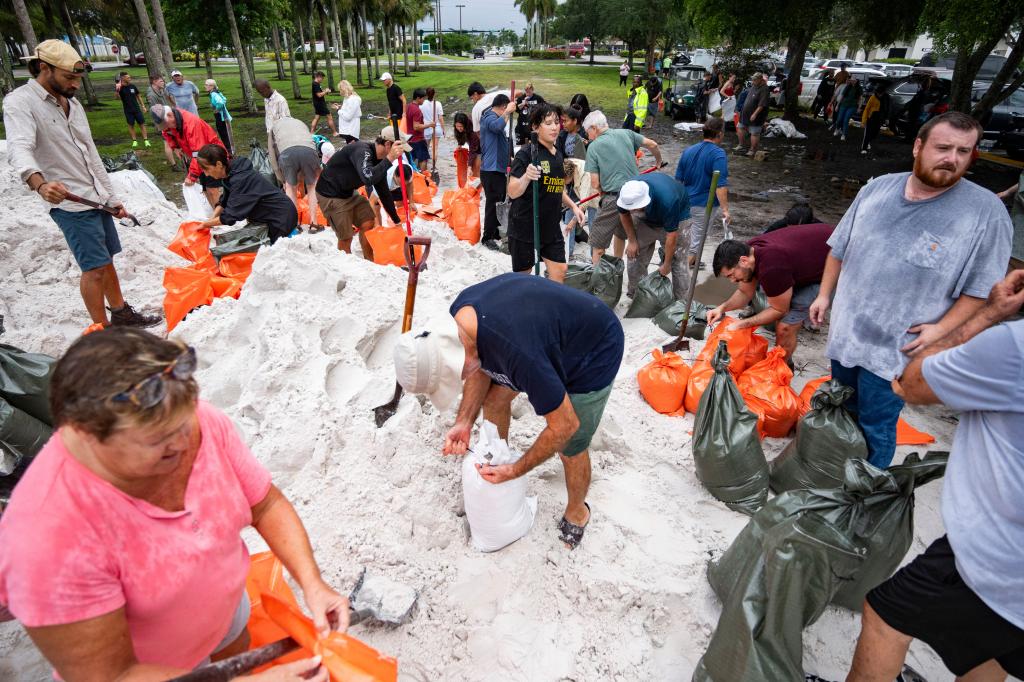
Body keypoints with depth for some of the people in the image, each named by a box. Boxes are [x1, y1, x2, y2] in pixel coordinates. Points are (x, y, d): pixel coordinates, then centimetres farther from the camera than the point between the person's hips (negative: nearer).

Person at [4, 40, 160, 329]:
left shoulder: (72, 102, 15)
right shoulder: (19, 102, -10)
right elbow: (19, 149, -27)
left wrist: (111, 197, 16)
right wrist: (39, 183, -48)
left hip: (97, 198, 7)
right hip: (70, 204, -7)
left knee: (107, 260, 13)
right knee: (95, 267, -8)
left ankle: (121, 313, 25)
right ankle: (103, 330, 2)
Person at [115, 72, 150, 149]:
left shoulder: (132, 86, 1)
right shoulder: (121, 88, -9)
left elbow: (138, 96, 12)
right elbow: (117, 96, -25)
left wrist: (143, 106, 8)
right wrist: (117, 90, -44)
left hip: (137, 108, 2)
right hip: (128, 111, -2)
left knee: (142, 124, 0)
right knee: (131, 125, 5)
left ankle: (146, 140, 4)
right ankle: (134, 141, 11)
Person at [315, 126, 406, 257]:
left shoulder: (380, 160, -1)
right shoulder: (361, 150, -28)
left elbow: (384, 192, 7)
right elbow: (368, 178, -47)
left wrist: (397, 220, 8)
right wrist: (389, 159, -46)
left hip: (350, 192, 9)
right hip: (330, 195, -8)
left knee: (368, 224, 3)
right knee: (346, 237, -5)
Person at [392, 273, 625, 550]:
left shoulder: (518, 354, -43)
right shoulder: (460, 312, -19)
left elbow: (564, 426, -30)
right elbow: (480, 363, 0)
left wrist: (515, 471, -18)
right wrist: (464, 421, -11)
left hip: (594, 351, -7)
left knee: (570, 447, -1)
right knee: (494, 396, 8)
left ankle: (577, 512, 29)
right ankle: (496, 460, 35)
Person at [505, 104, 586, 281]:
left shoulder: (558, 155, 10)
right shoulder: (527, 153, -13)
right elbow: (513, 192, -20)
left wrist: (573, 206, 10)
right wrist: (526, 176, -38)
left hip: (551, 227, 7)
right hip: (525, 227, -7)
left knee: (560, 273, 7)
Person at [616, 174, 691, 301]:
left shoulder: (667, 200, -43)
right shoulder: (625, 194, -30)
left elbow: (671, 235, -32)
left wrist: (666, 265, -22)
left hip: (676, 216, -4)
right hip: (644, 219, 4)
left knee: (678, 260, -10)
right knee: (634, 256, 0)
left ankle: (682, 302, 0)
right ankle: (634, 296, 17)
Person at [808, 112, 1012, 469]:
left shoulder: (986, 211, -11)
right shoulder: (877, 189, 1)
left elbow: (982, 287, -9)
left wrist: (941, 329, -17)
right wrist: (824, 294, 9)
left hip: (898, 349, -4)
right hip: (844, 333, 5)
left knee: (875, 428, 6)